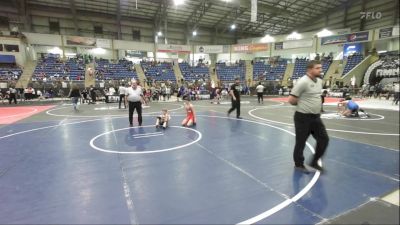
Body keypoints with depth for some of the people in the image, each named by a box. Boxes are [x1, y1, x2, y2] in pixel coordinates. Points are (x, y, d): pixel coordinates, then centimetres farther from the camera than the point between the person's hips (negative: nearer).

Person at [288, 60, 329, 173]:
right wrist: (302, 105, -4)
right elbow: (291, 100, -20)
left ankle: (314, 162, 27)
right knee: (301, 142, 7)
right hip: (303, 117, -8)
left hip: (316, 116, 8)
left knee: (324, 139, 10)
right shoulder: (303, 82, -19)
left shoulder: (319, 81, 8)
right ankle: (299, 164, 26)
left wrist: (315, 107, 9)